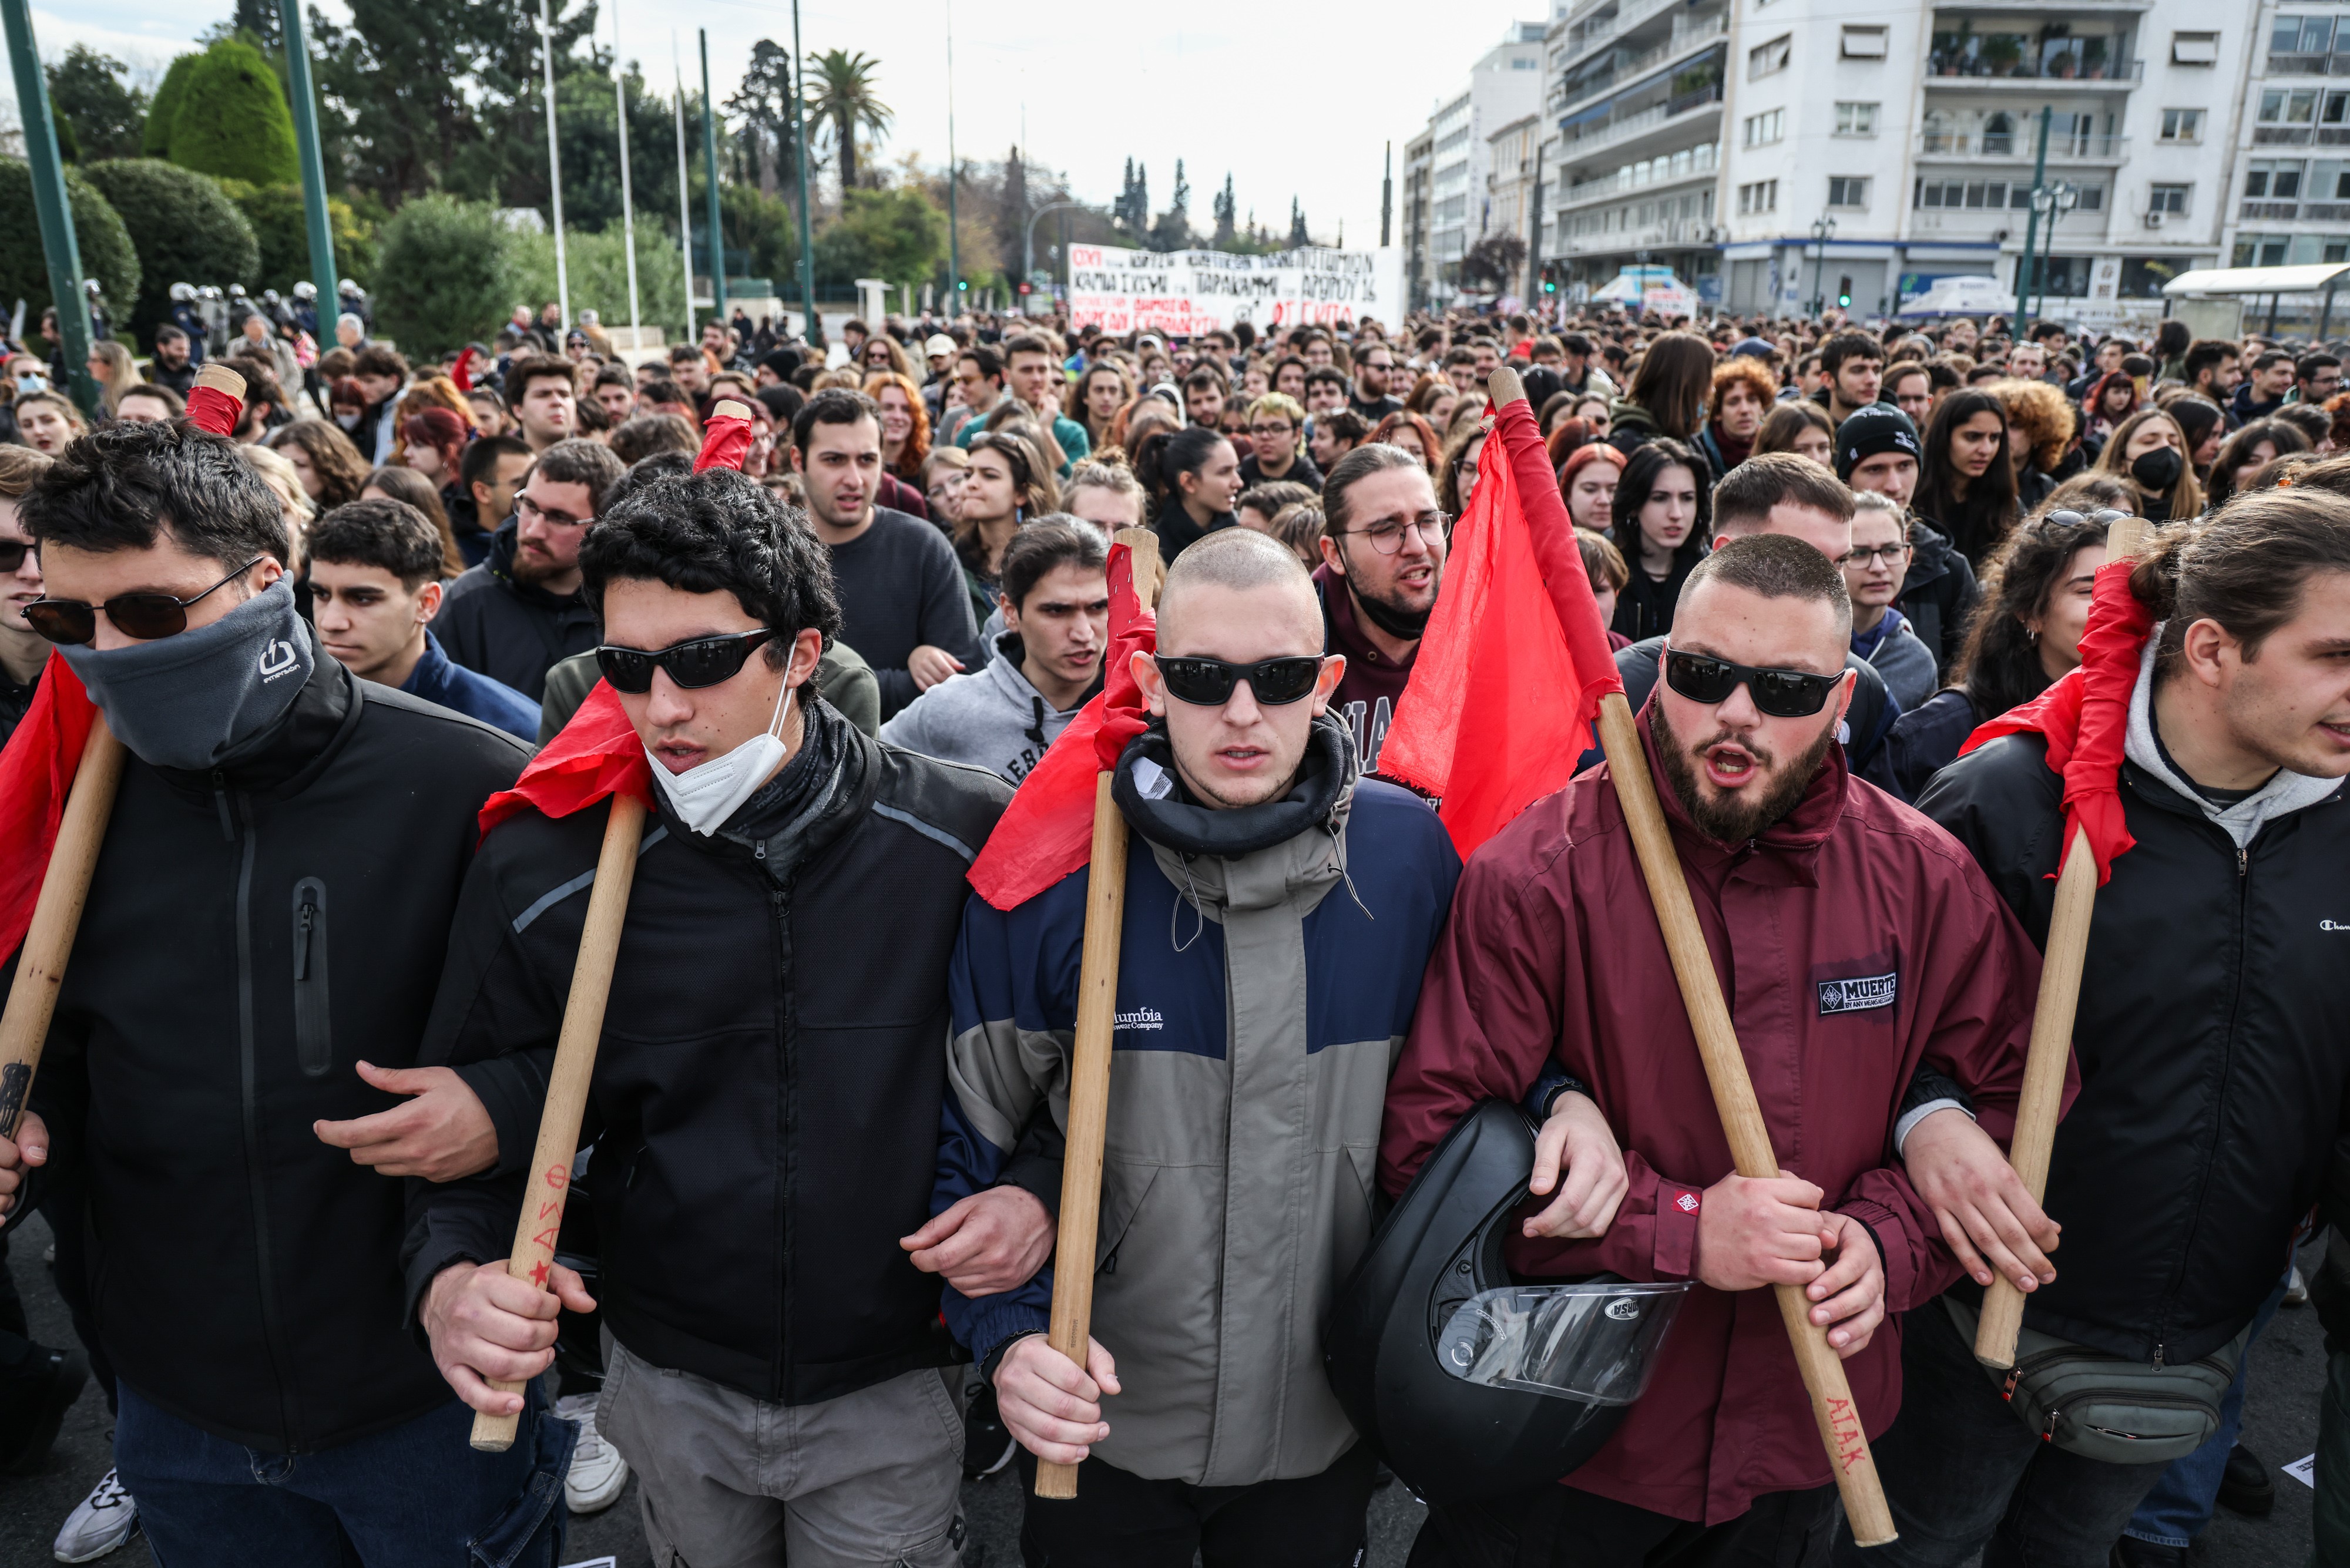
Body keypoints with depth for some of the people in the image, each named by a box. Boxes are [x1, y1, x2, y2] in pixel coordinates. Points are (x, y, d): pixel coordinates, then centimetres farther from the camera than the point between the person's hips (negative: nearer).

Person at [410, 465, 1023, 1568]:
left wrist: (1036, 1188, -22)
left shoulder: (970, 843, -18)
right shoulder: (543, 874, -13)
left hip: (892, 1390, -2)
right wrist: (452, 1280, -20)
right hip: (671, 1385, 3)